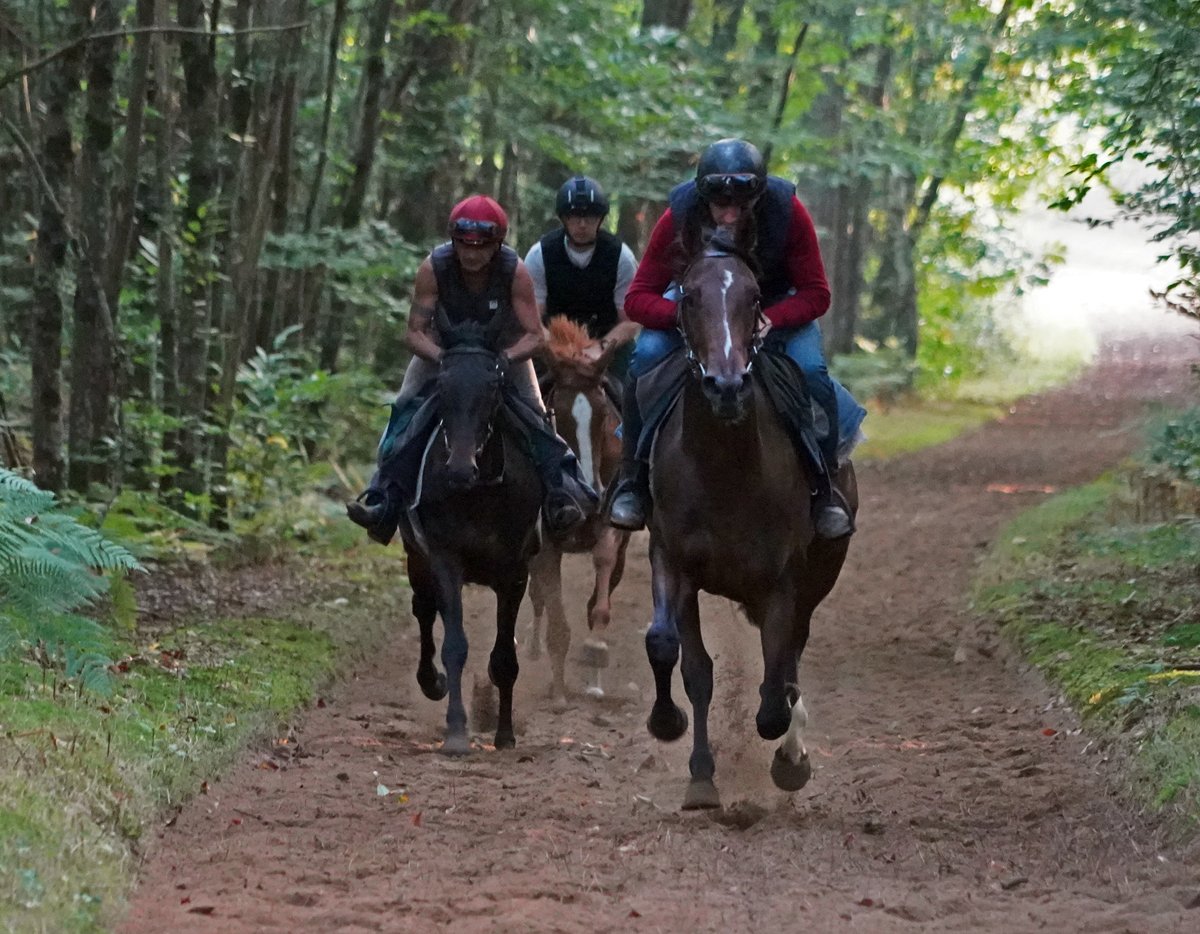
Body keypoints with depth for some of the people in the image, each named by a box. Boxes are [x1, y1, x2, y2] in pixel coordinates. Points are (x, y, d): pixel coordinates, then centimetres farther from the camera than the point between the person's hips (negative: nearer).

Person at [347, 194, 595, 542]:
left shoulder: (515, 271, -28)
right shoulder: (434, 267, -27)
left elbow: (534, 335, -25)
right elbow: (414, 332, -24)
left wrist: (506, 358, -45)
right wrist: (442, 357, -44)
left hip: (505, 347, -1)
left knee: (534, 413, -20)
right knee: (404, 409, -16)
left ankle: (561, 494, -17)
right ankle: (382, 497, -15)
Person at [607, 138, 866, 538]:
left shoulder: (787, 211, -30)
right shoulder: (679, 215, -29)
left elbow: (815, 295, -22)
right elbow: (638, 299, -24)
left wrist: (769, 320, -41)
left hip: (776, 306, 0)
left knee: (811, 369, -26)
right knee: (646, 357, -26)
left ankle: (825, 486, -5)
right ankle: (632, 479, -9)